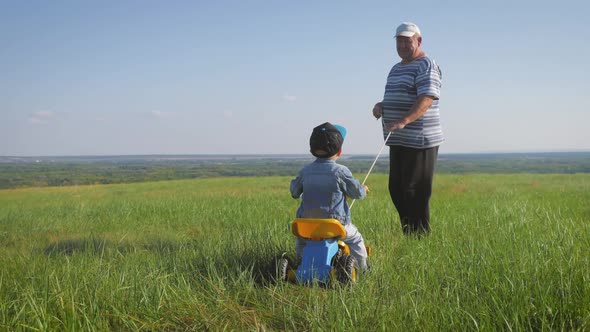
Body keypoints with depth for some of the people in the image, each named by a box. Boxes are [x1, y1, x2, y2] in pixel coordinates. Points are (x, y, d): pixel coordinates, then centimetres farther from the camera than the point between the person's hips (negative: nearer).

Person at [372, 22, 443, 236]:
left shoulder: (426, 66, -9)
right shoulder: (397, 68, 20)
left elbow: (426, 99, -23)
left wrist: (404, 121, -37)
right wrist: (380, 106, 6)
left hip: (419, 140, -9)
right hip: (398, 140, 9)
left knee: (415, 191, -8)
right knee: (397, 189, 11)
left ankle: (421, 236, -1)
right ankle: (407, 233, 20)